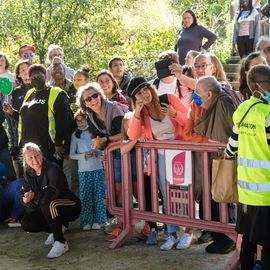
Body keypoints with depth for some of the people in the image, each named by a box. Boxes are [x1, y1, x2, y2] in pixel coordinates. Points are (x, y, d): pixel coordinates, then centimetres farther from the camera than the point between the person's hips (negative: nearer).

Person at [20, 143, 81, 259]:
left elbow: (54, 191, -32)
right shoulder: (29, 174, 2)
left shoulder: (52, 168, -20)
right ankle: (54, 230, 16)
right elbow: (24, 194, -2)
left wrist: (35, 196, -28)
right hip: (50, 210, 7)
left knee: (48, 203, -36)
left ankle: (61, 243, -26)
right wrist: (27, 199, -25)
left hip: (70, 207, -7)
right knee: (26, 223, -12)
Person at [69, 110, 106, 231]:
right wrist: (84, 156, -12)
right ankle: (86, 222, 5)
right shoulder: (75, 135, 4)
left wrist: (98, 152, -8)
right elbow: (71, 155, 2)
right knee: (85, 196, -2)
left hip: (97, 168, 1)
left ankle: (97, 221, 7)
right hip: (84, 170, -1)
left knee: (98, 195, 0)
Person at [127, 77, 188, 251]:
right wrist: (137, 114, -21)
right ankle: (172, 234, 13)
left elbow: (189, 121, -5)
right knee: (167, 195, 6)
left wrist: (175, 114, -24)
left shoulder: (170, 99, -9)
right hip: (162, 156, 3)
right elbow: (133, 136, -13)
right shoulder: (140, 113, 1)